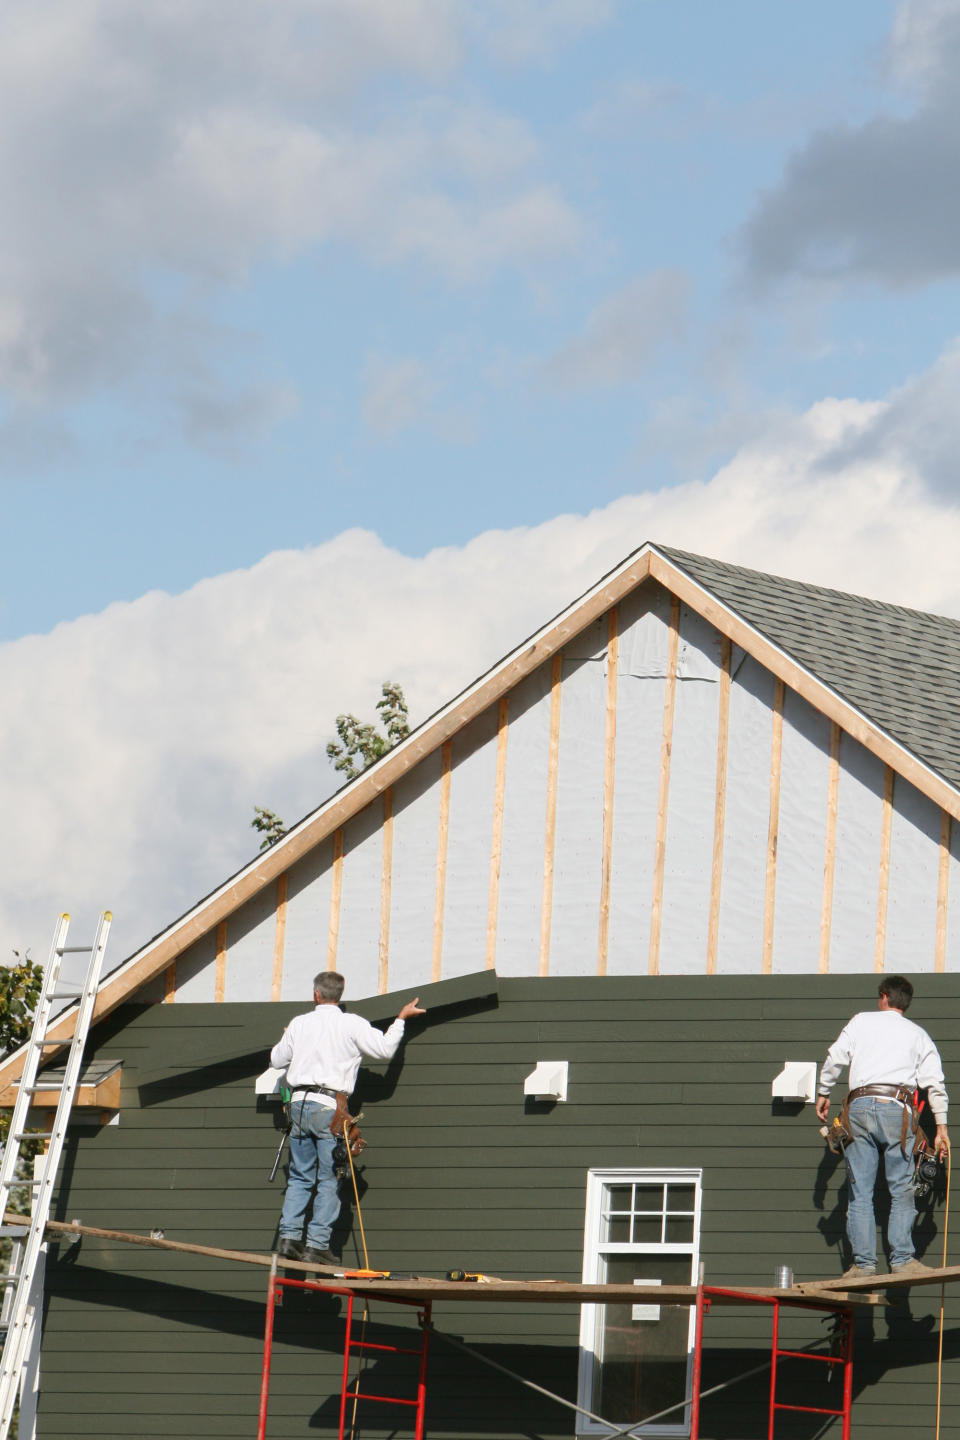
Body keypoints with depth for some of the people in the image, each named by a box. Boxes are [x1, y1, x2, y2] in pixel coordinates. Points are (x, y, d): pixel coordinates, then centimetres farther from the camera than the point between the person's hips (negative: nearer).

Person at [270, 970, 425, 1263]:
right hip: (330, 1107, -4)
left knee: (300, 1176, 12)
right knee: (329, 1180, 0)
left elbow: (277, 1060, 18)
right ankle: (317, 1243, -6)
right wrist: (401, 1019, 14)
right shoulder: (353, 1025, -1)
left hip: (299, 1103, 4)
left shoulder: (300, 1023, 9)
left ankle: (288, 1237, 3)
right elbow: (384, 1049, 1)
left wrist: (286, 1040, 39)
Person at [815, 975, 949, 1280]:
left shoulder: (862, 1021, 16)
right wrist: (941, 1127, 10)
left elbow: (835, 1058, 8)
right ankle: (902, 1258, -11)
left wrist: (823, 1094, 20)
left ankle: (863, 1261, -3)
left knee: (860, 1191, 2)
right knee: (901, 1189, 0)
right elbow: (934, 1082, 10)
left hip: (860, 1106, 1)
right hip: (896, 1108, -1)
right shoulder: (917, 1034, 17)